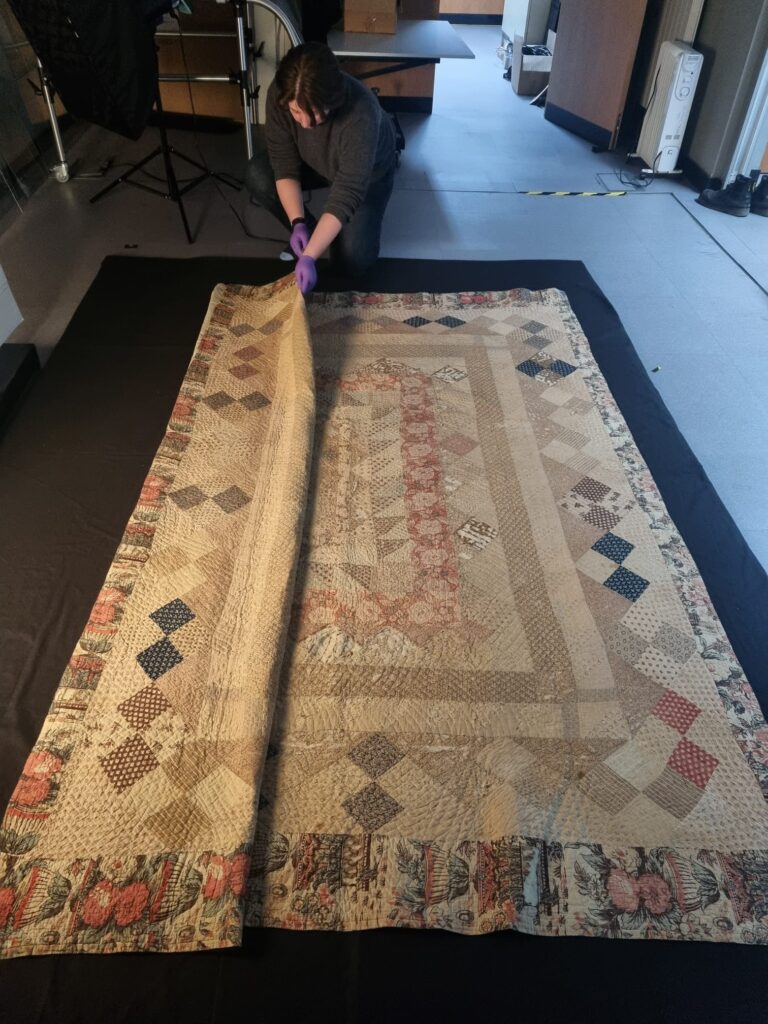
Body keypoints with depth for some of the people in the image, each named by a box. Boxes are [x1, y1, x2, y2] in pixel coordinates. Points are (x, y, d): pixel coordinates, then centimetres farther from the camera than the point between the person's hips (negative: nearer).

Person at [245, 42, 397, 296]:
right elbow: (284, 162, -22)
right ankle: (311, 235, 0)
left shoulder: (361, 115, -41)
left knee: (351, 262, -20)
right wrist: (298, 224, -35)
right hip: (315, 162, 4)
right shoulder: (280, 95, -30)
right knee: (258, 178, -23)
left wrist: (309, 257, -48)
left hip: (366, 173, -4)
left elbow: (346, 194, -41)